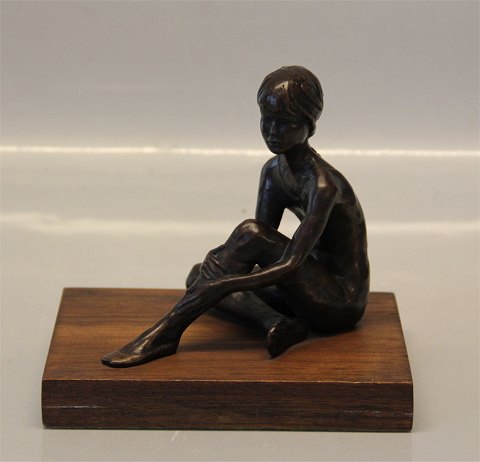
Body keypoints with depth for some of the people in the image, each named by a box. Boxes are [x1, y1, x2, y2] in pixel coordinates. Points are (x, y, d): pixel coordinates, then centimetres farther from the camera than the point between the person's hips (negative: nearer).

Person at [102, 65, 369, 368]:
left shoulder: (323, 184, -23)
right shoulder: (273, 173, 4)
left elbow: (289, 266, -31)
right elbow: (257, 253, 2)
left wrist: (218, 284, -34)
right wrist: (215, 266, -17)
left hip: (342, 303, -8)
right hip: (314, 293, 8)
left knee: (251, 234, -26)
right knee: (199, 277, 2)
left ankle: (166, 333, -26)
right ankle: (277, 323, -19)